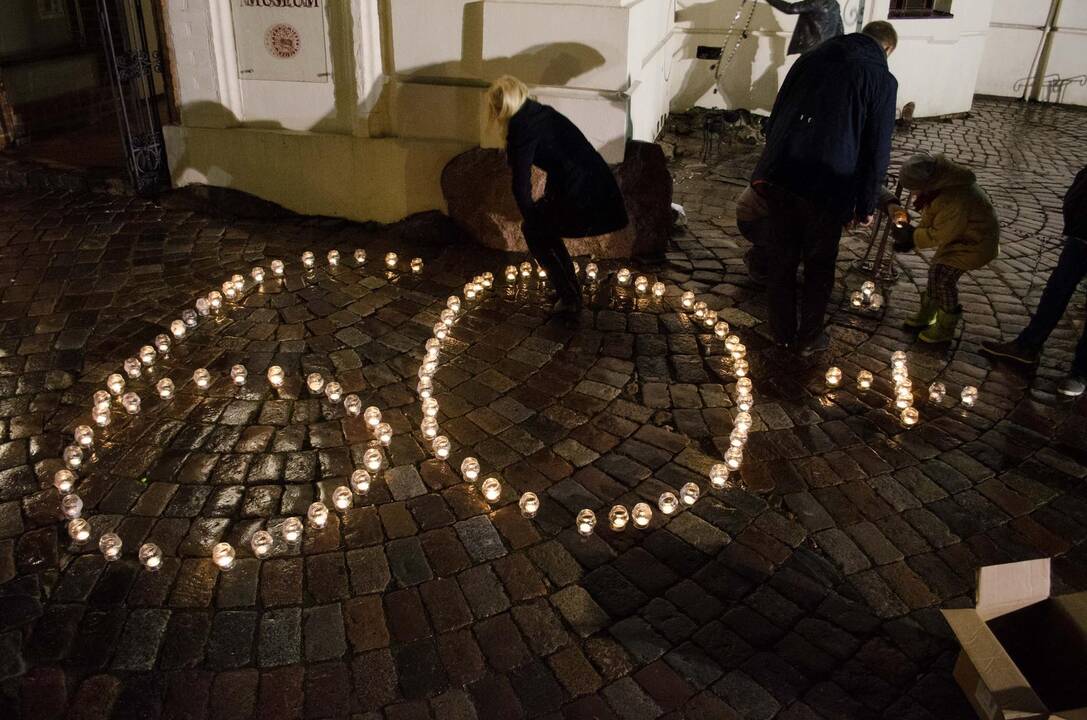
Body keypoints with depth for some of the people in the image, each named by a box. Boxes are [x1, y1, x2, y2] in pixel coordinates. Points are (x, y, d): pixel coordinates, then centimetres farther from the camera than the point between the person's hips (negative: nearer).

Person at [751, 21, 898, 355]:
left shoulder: (811, 58, 13)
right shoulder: (882, 79, 1)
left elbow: (775, 116, 14)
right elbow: (876, 152, 0)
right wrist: (865, 206, 8)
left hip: (779, 177, 4)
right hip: (827, 188, -4)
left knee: (781, 259, 16)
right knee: (819, 266, 14)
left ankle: (782, 332, 28)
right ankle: (809, 338, 26)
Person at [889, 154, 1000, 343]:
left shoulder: (954, 200, -39)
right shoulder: (938, 182, -12)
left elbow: (941, 236, -27)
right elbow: (929, 216, 1)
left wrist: (912, 236, -18)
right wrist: (911, 238, -10)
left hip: (977, 241, -9)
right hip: (958, 232, 9)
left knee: (943, 275, -14)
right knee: (937, 270, 13)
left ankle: (945, 327, 3)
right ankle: (927, 315, 32)